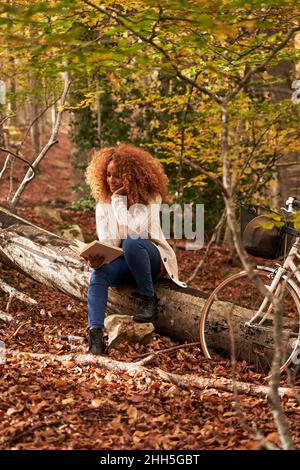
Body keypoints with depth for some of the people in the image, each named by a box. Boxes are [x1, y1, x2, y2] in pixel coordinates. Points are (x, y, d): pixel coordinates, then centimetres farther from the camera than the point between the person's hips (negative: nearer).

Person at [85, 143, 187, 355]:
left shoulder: (150, 198, -11)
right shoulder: (103, 205, 1)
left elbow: (131, 232, -25)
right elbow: (107, 242, -10)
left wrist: (119, 201, -20)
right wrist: (98, 257, -32)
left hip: (151, 258, -3)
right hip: (123, 262, 3)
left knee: (132, 242, -37)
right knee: (99, 273, -31)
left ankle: (149, 299, -18)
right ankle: (96, 335, -38)